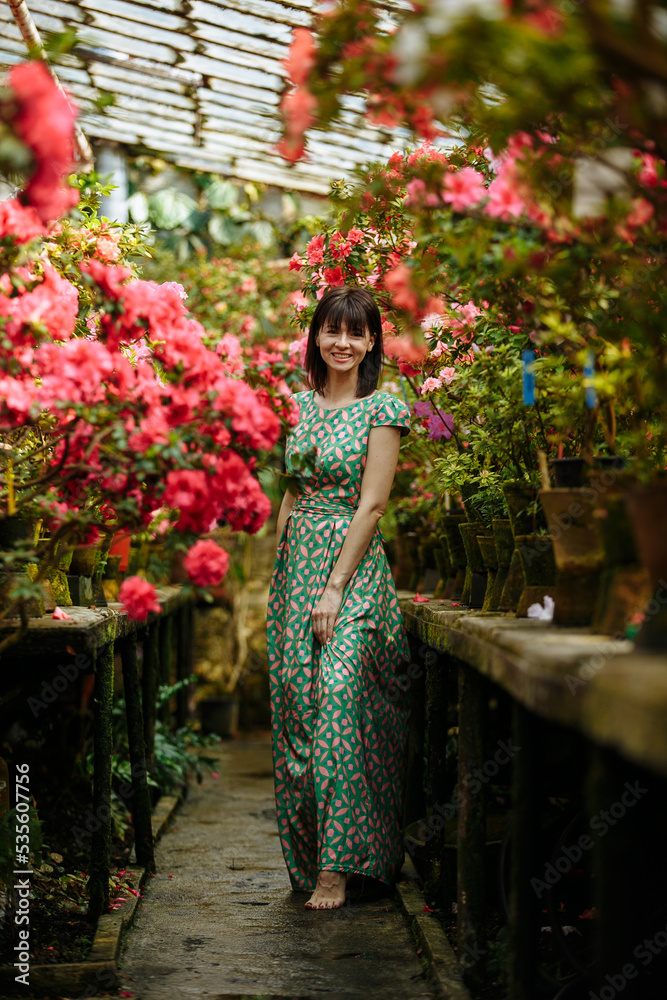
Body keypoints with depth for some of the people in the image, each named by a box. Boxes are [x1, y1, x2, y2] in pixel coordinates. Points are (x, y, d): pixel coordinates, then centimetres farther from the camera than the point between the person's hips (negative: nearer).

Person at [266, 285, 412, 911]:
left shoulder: (382, 409, -4)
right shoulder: (299, 405, 13)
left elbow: (371, 505, -10)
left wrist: (336, 587, -15)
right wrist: (281, 572, 9)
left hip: (354, 565, -6)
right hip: (296, 561, 6)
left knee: (339, 690, -17)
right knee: (295, 700, 5)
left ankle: (338, 863, -13)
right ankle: (307, 855, 16)